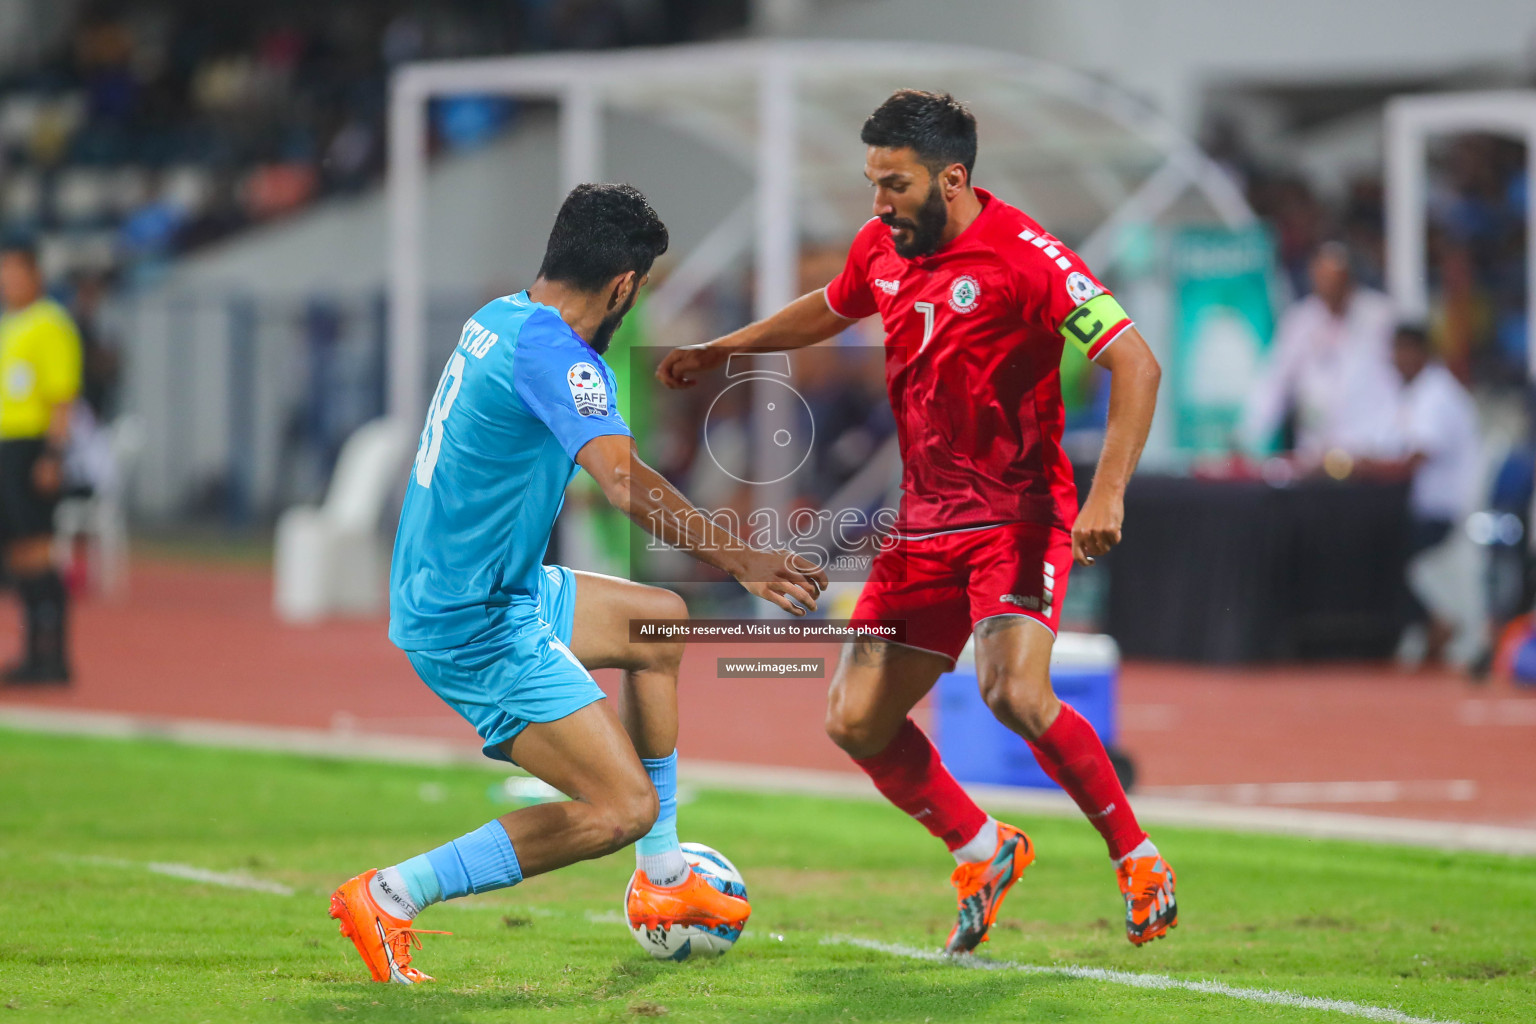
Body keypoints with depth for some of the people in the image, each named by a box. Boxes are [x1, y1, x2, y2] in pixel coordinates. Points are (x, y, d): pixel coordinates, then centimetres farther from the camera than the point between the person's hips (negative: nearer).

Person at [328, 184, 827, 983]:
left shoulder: (498, 320, 7)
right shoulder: (554, 356, -22)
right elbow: (625, 483, -36)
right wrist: (740, 562, -35)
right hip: (477, 629, -10)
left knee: (660, 623, 26)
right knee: (623, 808, -12)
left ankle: (663, 881, 28)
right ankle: (391, 897, -9)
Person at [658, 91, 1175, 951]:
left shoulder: (1023, 257, -17)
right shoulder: (882, 249, 5)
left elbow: (1136, 364, -21)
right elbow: (829, 309, 30)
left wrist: (1107, 495, -30)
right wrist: (721, 350, 32)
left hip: (1018, 515, -7)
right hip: (925, 523, 7)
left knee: (1015, 693, -29)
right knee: (857, 723, 2)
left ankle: (1138, 859, -9)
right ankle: (984, 852, 25)